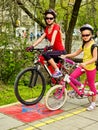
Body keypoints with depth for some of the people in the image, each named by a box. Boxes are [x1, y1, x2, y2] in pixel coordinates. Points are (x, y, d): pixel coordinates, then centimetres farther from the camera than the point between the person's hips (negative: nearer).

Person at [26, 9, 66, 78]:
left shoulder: (56, 26, -10)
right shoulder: (47, 29, 10)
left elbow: (54, 35, -29)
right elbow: (41, 38, -1)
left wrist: (51, 45, -48)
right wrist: (32, 46, -15)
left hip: (61, 51, -8)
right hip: (55, 51, 8)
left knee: (46, 54, -29)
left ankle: (58, 71, -20)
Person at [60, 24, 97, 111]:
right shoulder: (84, 45, 9)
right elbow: (76, 53, 14)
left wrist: (86, 63, -39)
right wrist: (65, 56, 2)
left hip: (90, 68, -6)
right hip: (83, 66, 6)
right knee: (72, 77, -10)